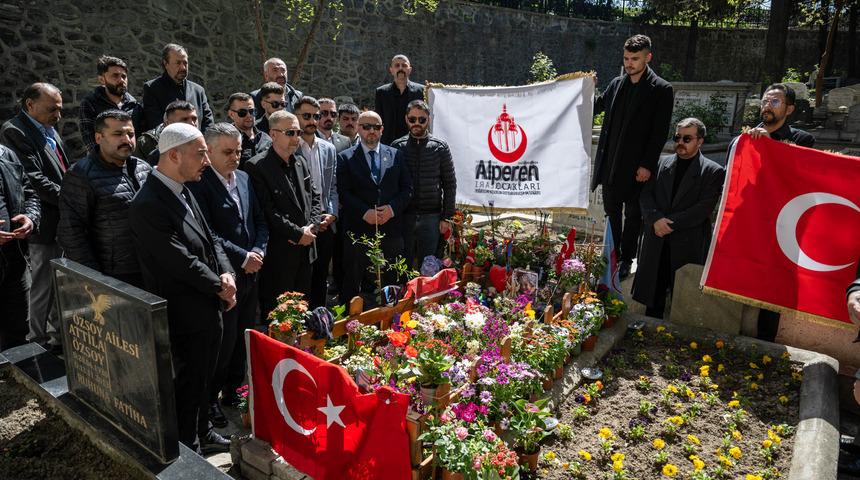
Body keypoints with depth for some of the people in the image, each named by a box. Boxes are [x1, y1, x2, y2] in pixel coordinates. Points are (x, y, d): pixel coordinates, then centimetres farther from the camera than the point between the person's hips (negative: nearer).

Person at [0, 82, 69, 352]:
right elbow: (35, 181, -21)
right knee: (42, 287, 3)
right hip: (45, 226, -8)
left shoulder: (49, 131, 14)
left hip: (64, 223, 8)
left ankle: (59, 333, 32)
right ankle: (38, 342, 18)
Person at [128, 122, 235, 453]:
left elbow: (209, 239, 10)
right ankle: (189, 450, 30)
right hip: (187, 315, -8)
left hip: (208, 309, 8)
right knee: (189, 382, 10)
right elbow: (183, 262, -24)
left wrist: (226, 274, -6)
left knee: (204, 377, 23)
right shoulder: (148, 205, -24)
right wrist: (220, 287, -11)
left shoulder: (183, 192, 5)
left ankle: (202, 433, 42)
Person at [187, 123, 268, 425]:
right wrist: (242, 258, -17)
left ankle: (233, 388, 35)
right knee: (224, 340, 4)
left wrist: (258, 252, -4)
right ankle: (210, 398, 24)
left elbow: (260, 221, 11)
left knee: (244, 336, 16)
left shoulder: (244, 178, 9)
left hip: (250, 274, 7)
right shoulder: (199, 184, -13)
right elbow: (207, 235, -19)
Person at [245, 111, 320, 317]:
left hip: (305, 248, 7)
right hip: (278, 253, -7)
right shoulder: (257, 166, -12)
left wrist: (311, 226, -3)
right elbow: (268, 211, -18)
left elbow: (314, 198, 14)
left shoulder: (301, 162, 11)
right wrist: (298, 233, -15)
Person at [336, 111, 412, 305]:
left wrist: (392, 208, -9)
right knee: (353, 284, 4)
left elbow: (407, 188, 8)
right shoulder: (345, 158, 4)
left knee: (391, 285, 9)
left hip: (391, 229, 2)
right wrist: (365, 212, -15)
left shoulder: (396, 155, 11)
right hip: (359, 230, -2)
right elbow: (343, 193, -3)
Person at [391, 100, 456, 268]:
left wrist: (447, 217, -3)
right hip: (403, 216, 1)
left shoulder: (440, 147, 1)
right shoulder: (397, 147, 3)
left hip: (431, 217, -1)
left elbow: (450, 184, 2)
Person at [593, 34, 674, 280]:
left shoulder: (661, 90, -7)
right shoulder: (616, 83, 7)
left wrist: (647, 165, -14)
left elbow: (660, 133, -10)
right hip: (611, 165, 5)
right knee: (611, 211, 14)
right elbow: (595, 108, 16)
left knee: (632, 214, 8)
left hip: (636, 166, -4)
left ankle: (626, 260, 20)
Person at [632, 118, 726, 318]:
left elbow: (704, 208, -9)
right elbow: (645, 195, 5)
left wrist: (670, 223, -14)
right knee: (653, 296, 9)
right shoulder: (662, 164, 12)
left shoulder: (713, 171, 0)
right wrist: (656, 219, -13)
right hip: (657, 242, 4)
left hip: (688, 246, -3)